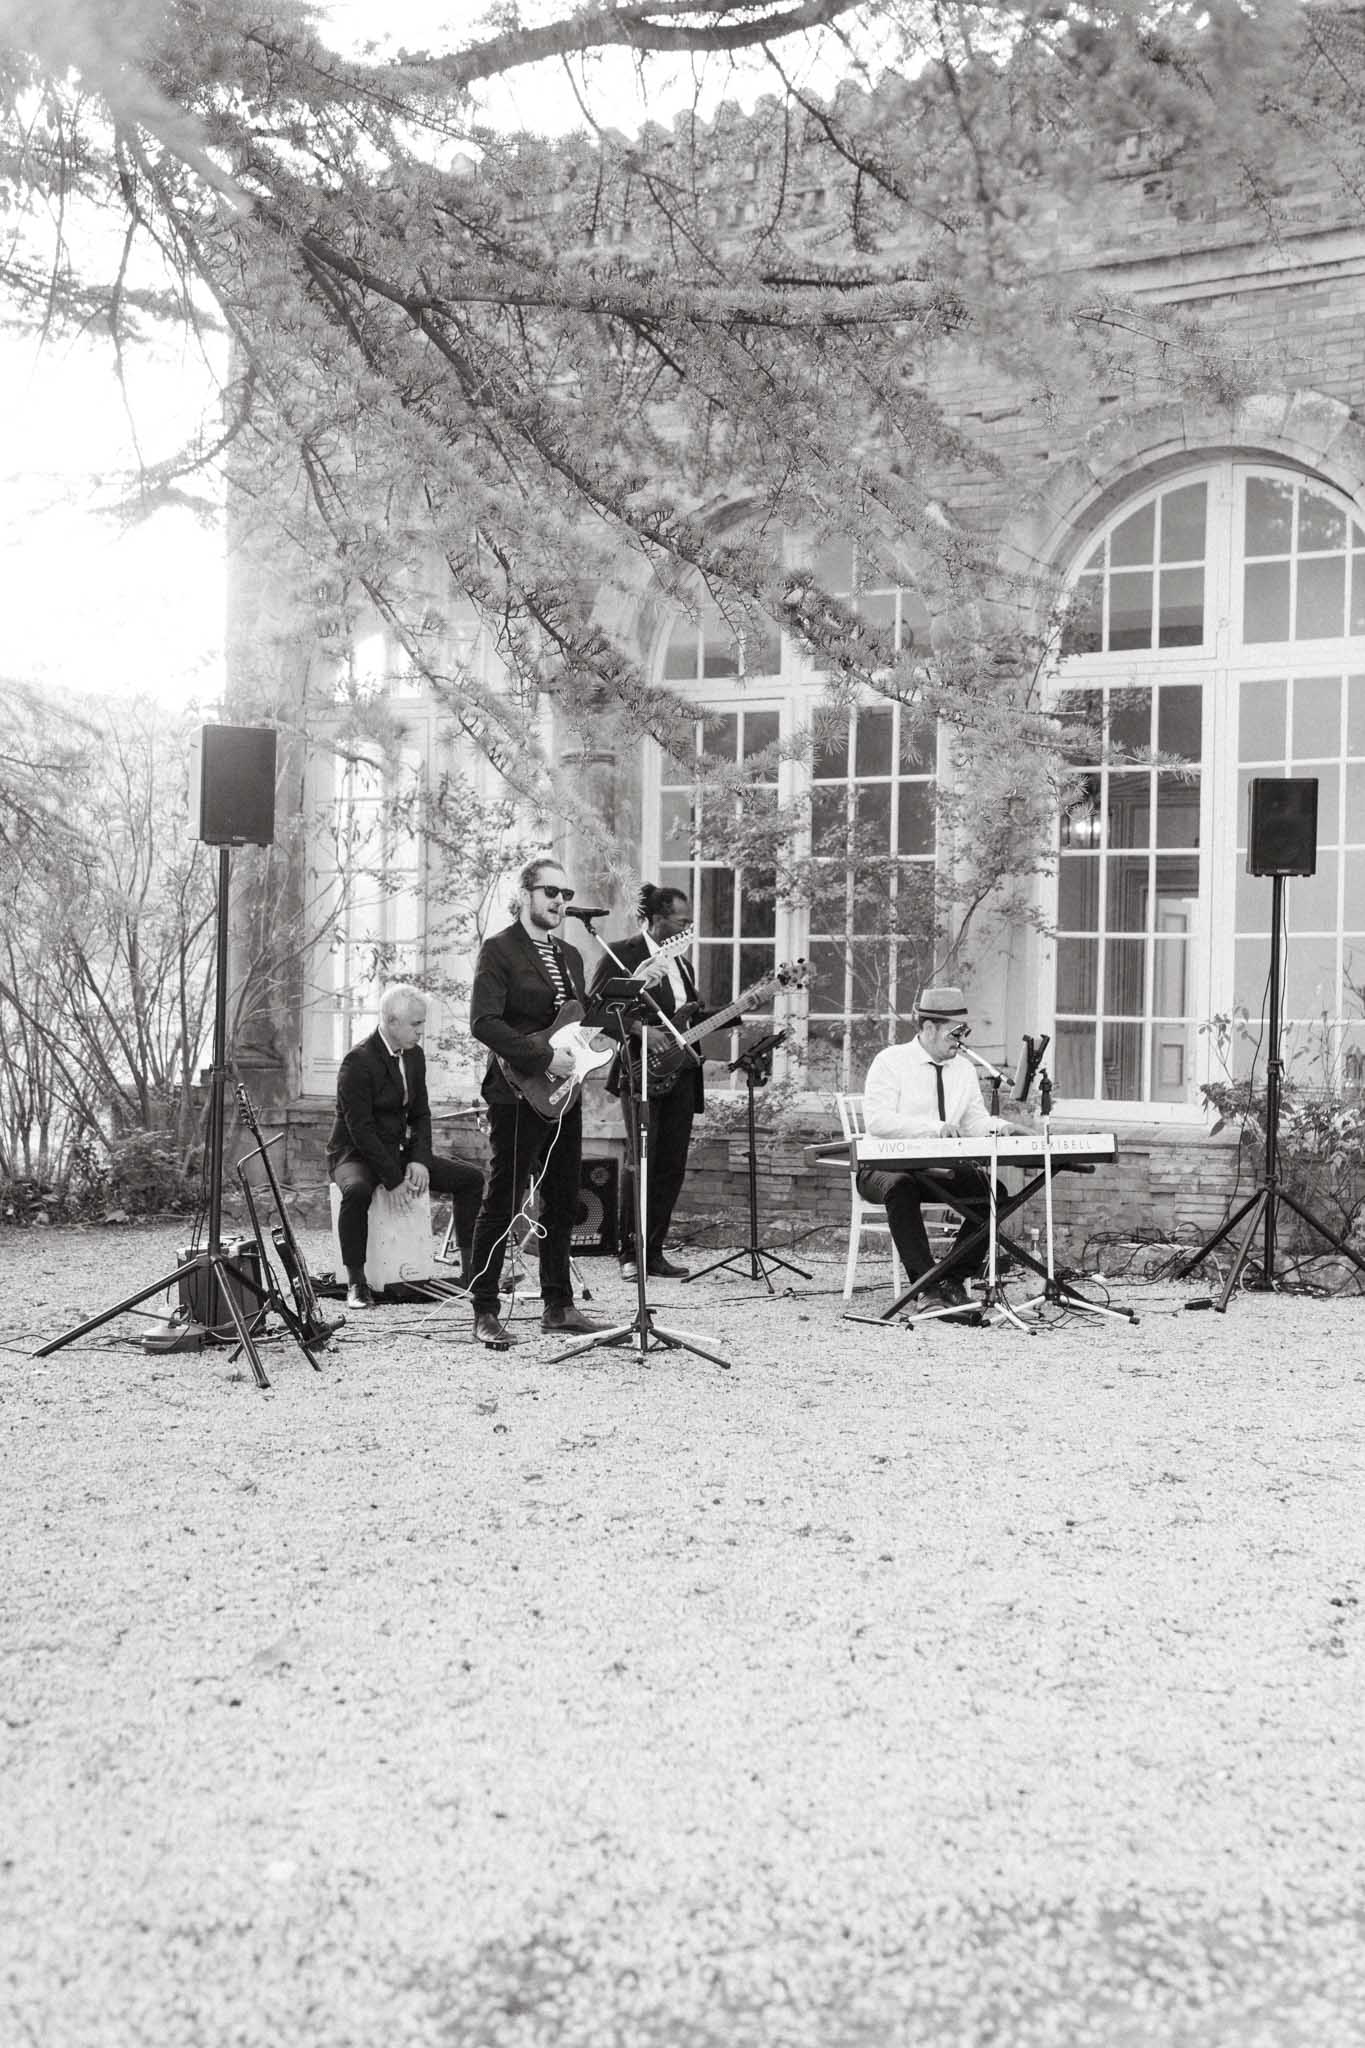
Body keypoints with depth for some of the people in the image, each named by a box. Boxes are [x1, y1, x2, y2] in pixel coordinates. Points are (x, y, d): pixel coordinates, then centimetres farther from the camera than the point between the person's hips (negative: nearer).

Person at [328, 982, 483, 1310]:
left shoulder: (414, 1055, 6)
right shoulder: (358, 1062, -19)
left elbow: (420, 1114, 10)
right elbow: (361, 1129, -23)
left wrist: (419, 1160, -8)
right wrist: (394, 1179, -26)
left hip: (396, 1151, 8)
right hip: (355, 1155, -8)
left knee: (470, 1177, -3)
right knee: (358, 1191, -41)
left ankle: (469, 1269, 4)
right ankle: (355, 1283, -28)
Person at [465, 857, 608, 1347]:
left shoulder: (570, 956, 17)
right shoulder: (499, 950, -7)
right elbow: (484, 1023, -17)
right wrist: (543, 1057, -20)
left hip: (563, 1094, 8)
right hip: (519, 1094, -8)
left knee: (562, 1205, 11)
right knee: (501, 1206, -4)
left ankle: (558, 1306, 20)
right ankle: (485, 1313, 1)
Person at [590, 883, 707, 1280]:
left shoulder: (681, 963, 20)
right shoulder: (621, 956, -4)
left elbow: (694, 1018, 23)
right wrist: (639, 1029, -21)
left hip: (680, 1072, 8)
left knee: (672, 1167, 5)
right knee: (641, 1162, -11)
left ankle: (653, 1251, 12)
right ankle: (630, 1253, -4)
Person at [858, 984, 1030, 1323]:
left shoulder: (964, 1069, 12)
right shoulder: (891, 1061, -7)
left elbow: (975, 1122, 11)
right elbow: (877, 1120, -18)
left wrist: (1004, 1127, -12)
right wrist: (933, 1127, -29)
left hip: (943, 1171, 5)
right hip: (888, 1168, -5)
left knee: (993, 1191, -20)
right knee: (902, 1188, -39)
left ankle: (954, 1279, -14)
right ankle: (928, 1287, -36)